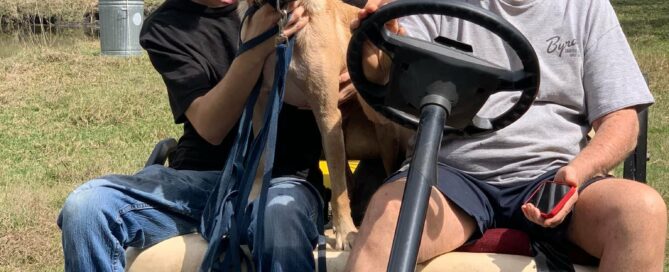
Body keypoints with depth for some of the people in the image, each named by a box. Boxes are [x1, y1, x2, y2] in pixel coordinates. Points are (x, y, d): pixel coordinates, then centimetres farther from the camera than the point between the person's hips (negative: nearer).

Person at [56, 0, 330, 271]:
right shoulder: (165, 27, 2)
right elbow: (210, 129, -9)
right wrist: (254, 51, -26)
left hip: (282, 178, -1)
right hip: (200, 179, 2)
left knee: (281, 215, -40)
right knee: (86, 205, -26)